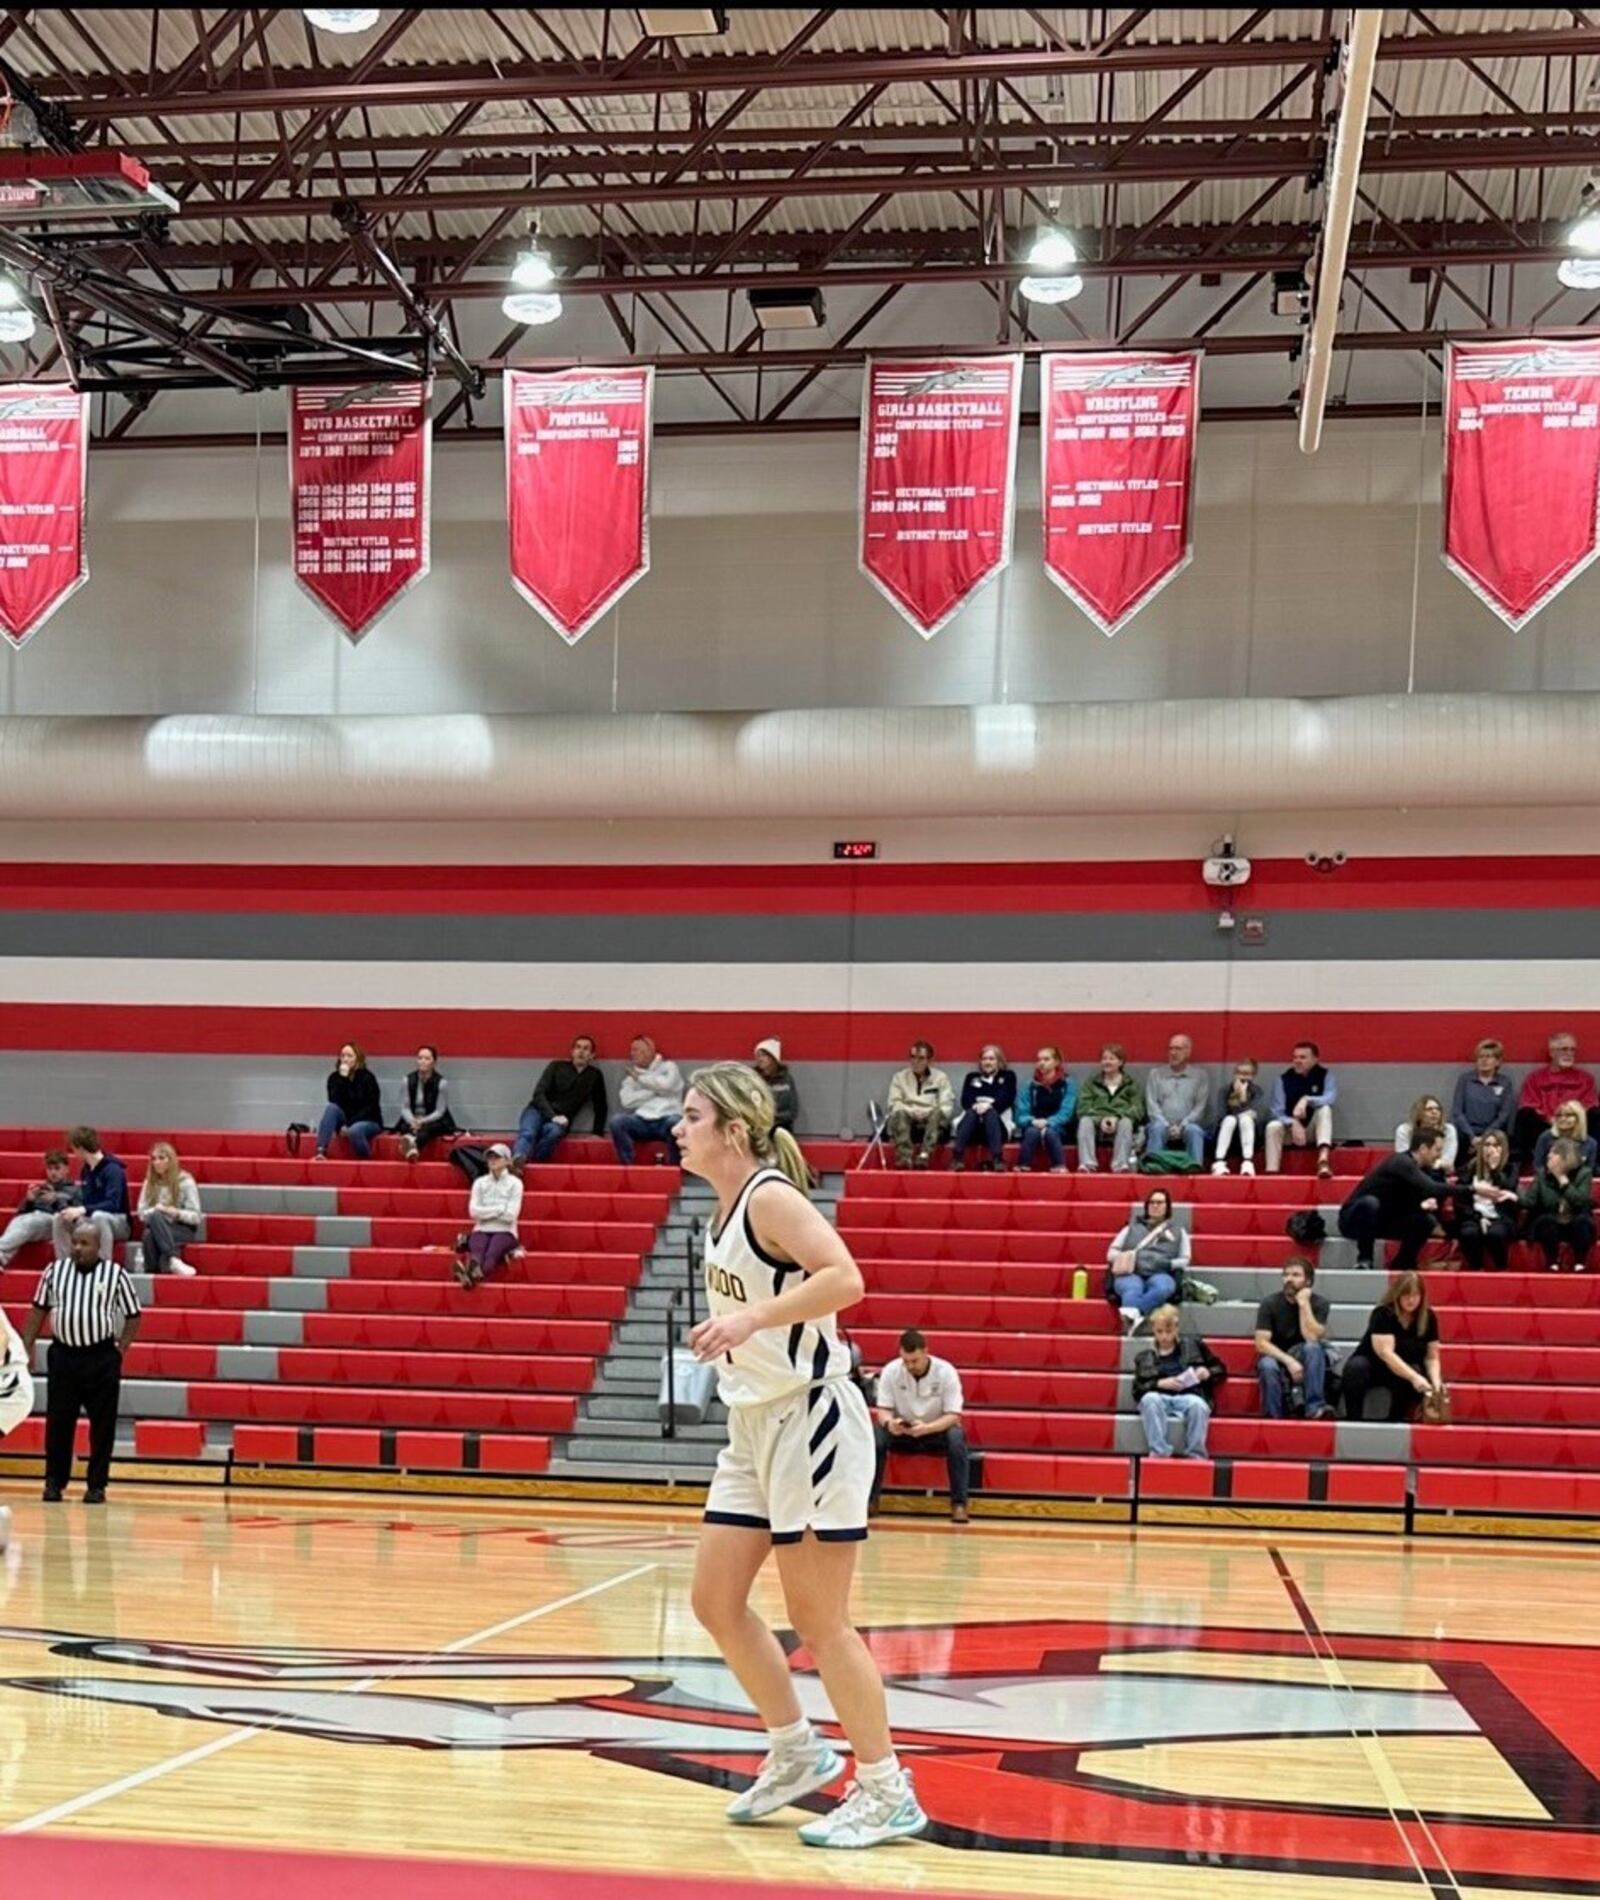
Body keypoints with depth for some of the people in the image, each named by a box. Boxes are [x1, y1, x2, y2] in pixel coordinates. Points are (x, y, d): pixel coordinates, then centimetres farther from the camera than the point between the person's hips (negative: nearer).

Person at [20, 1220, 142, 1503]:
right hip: (63, 1354, 2)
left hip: (101, 1357, -2)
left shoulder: (115, 1274, -2)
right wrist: (27, 1347, 7)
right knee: (58, 1422, 4)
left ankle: (97, 1485, 10)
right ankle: (54, 1482, 14)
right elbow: (38, 1309, 11)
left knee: (102, 1426, 2)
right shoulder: (55, 1271, 4)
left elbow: (133, 1315, 4)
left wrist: (121, 1350, -1)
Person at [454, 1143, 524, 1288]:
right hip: (482, 1230, 2)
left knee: (492, 1253, -39)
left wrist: (486, 1212, -1)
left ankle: (476, 1275, -73)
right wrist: (500, 1209, -7)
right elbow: (474, 1211, -1)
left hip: (505, 1232, -2)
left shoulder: (515, 1183, 4)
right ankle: (470, 1274, -72)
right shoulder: (480, 1182, 13)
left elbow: (511, 1215, -8)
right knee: (477, 1250, -36)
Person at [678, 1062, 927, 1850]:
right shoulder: (729, 1205, 10)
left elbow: (844, 1277, -30)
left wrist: (751, 1318, -34)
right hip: (756, 1426, 10)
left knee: (818, 1620, -4)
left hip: (808, 1418, -10)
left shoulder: (769, 1197, -16)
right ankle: (795, 1750, 28)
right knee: (715, 1601, 13)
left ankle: (887, 1793, 7)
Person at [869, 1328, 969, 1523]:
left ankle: (959, 1503, -26)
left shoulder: (946, 1372, -17)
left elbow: (953, 1415, -19)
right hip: (901, 1434, 1)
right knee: (876, 1435, -29)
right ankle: (870, 1499, -19)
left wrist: (926, 1428, -38)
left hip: (937, 1433, -1)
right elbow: (883, 1409, -10)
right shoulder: (890, 1371, -13)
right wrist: (889, 1423, -35)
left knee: (956, 1437, -34)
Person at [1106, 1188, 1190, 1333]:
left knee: (1164, 1287, -41)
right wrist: (1125, 1257, -2)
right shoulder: (1131, 1228, 28)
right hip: (1131, 1274, 0)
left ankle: (1131, 1312, -62)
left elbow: (1184, 1260, 19)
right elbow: (1111, 1253, 22)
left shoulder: (1178, 1232, 28)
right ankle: (1133, 1316, -69)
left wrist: (1168, 1264, -3)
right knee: (1132, 1288, -40)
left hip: (1160, 1274, 0)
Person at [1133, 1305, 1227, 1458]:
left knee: (1198, 1405, -37)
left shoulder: (1194, 1345, 18)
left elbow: (1221, 1370, 19)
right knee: (1149, 1399, -36)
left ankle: (1195, 1455, -30)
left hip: (1189, 1396, 0)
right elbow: (1137, 1390, 8)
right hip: (1160, 1397, 0)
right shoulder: (1144, 1357, 18)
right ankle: (1159, 1453, -39)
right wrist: (1159, 1384, -9)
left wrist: (1208, 1373, -3)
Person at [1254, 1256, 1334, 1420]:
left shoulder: (1318, 1303, -8)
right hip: (1276, 1358, -1)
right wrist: (1289, 1361, -28)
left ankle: (1315, 1407, -37)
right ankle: (1272, 1417, -26)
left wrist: (1304, 1304, -24)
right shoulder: (1270, 1303, -8)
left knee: (1312, 1347, -33)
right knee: (1267, 1365, -36)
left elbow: (1311, 1338, -23)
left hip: (1305, 1361, 1)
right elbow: (1261, 1343, -16)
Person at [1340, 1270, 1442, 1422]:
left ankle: (1395, 1420, -16)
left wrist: (1435, 1379, -26)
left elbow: (1432, 1357, -4)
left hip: (1403, 1369, 3)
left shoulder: (1428, 1317, -8)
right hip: (1372, 1365, -3)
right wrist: (1414, 1377, -43)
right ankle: (1353, 1420, -30)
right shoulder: (1383, 1314, -23)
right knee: (1356, 1367, -37)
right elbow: (1386, 1352, -33)